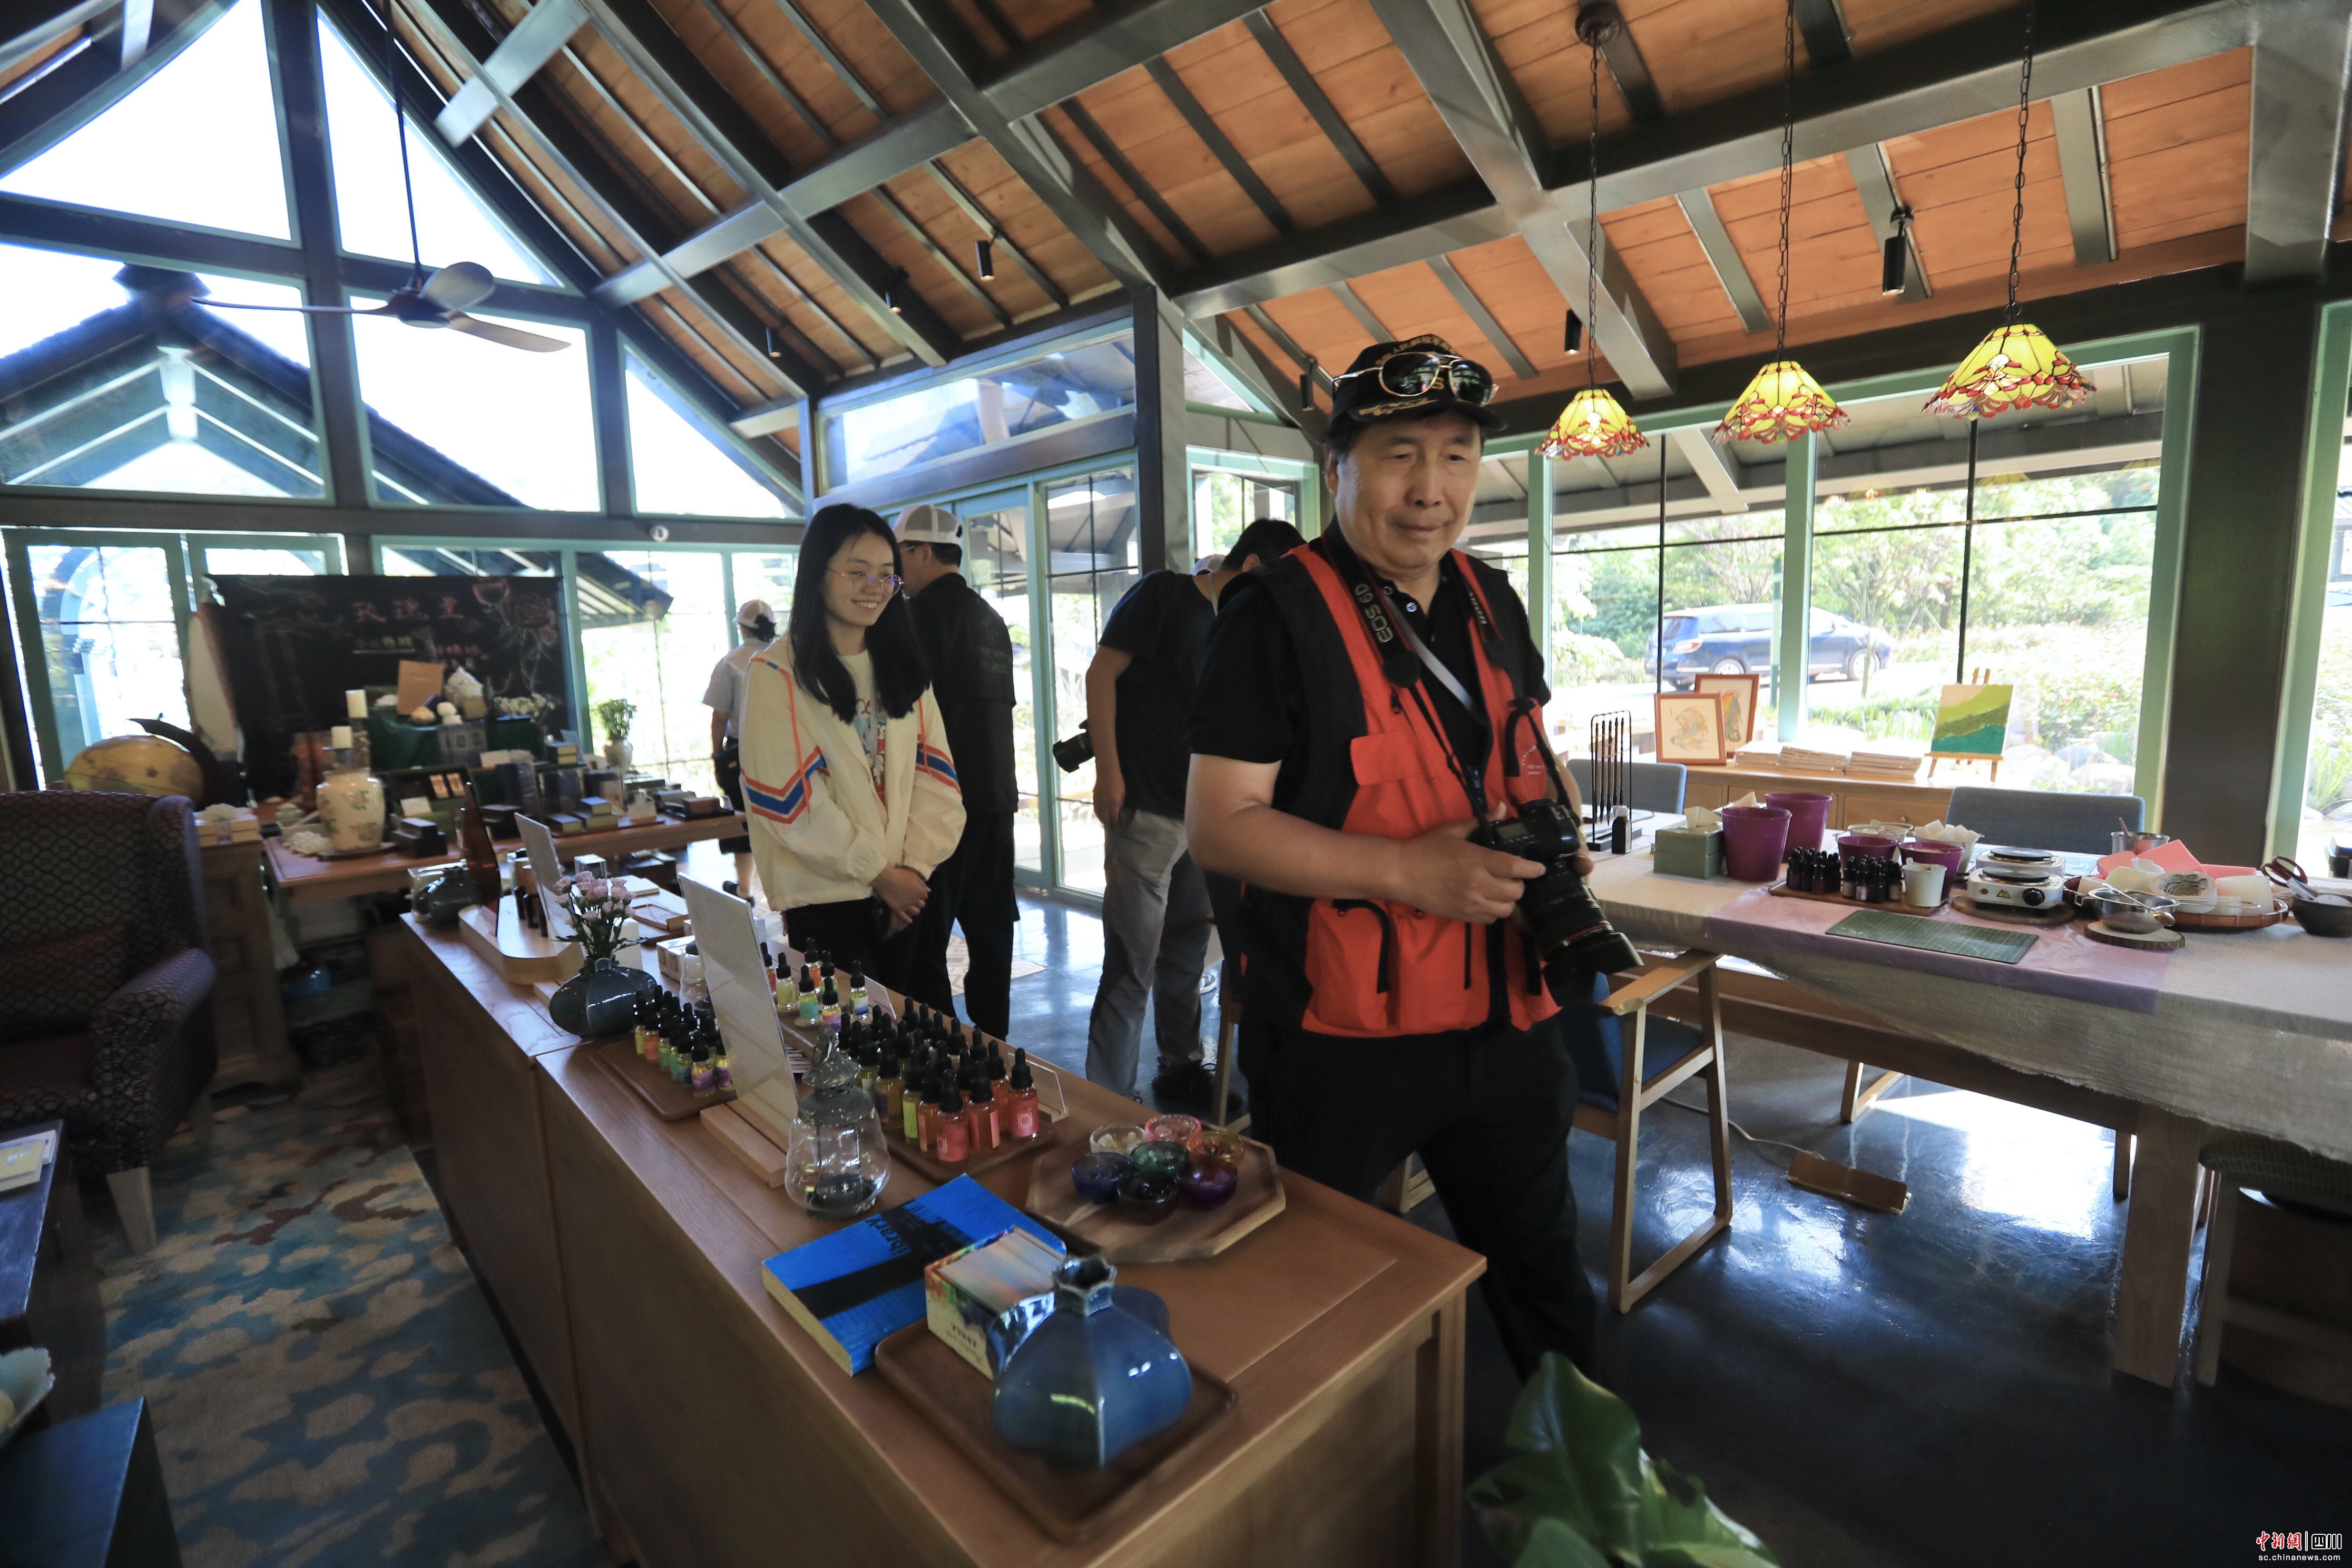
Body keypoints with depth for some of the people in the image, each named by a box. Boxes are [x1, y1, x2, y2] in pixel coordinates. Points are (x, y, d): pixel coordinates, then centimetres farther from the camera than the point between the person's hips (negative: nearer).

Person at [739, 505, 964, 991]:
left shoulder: (901, 664, 9)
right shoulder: (775, 673, -8)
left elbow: (934, 772, 4)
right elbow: (788, 797, -13)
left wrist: (915, 865, -7)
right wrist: (878, 872, -10)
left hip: (904, 890, 5)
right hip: (825, 896, -5)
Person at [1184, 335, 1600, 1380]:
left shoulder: (1492, 603, 7)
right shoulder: (1275, 617, -15)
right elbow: (1219, 826, -19)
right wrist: (1410, 872, -26)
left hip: (1503, 1019, 7)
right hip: (1339, 1034, -6)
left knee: (1540, 1266, 25)